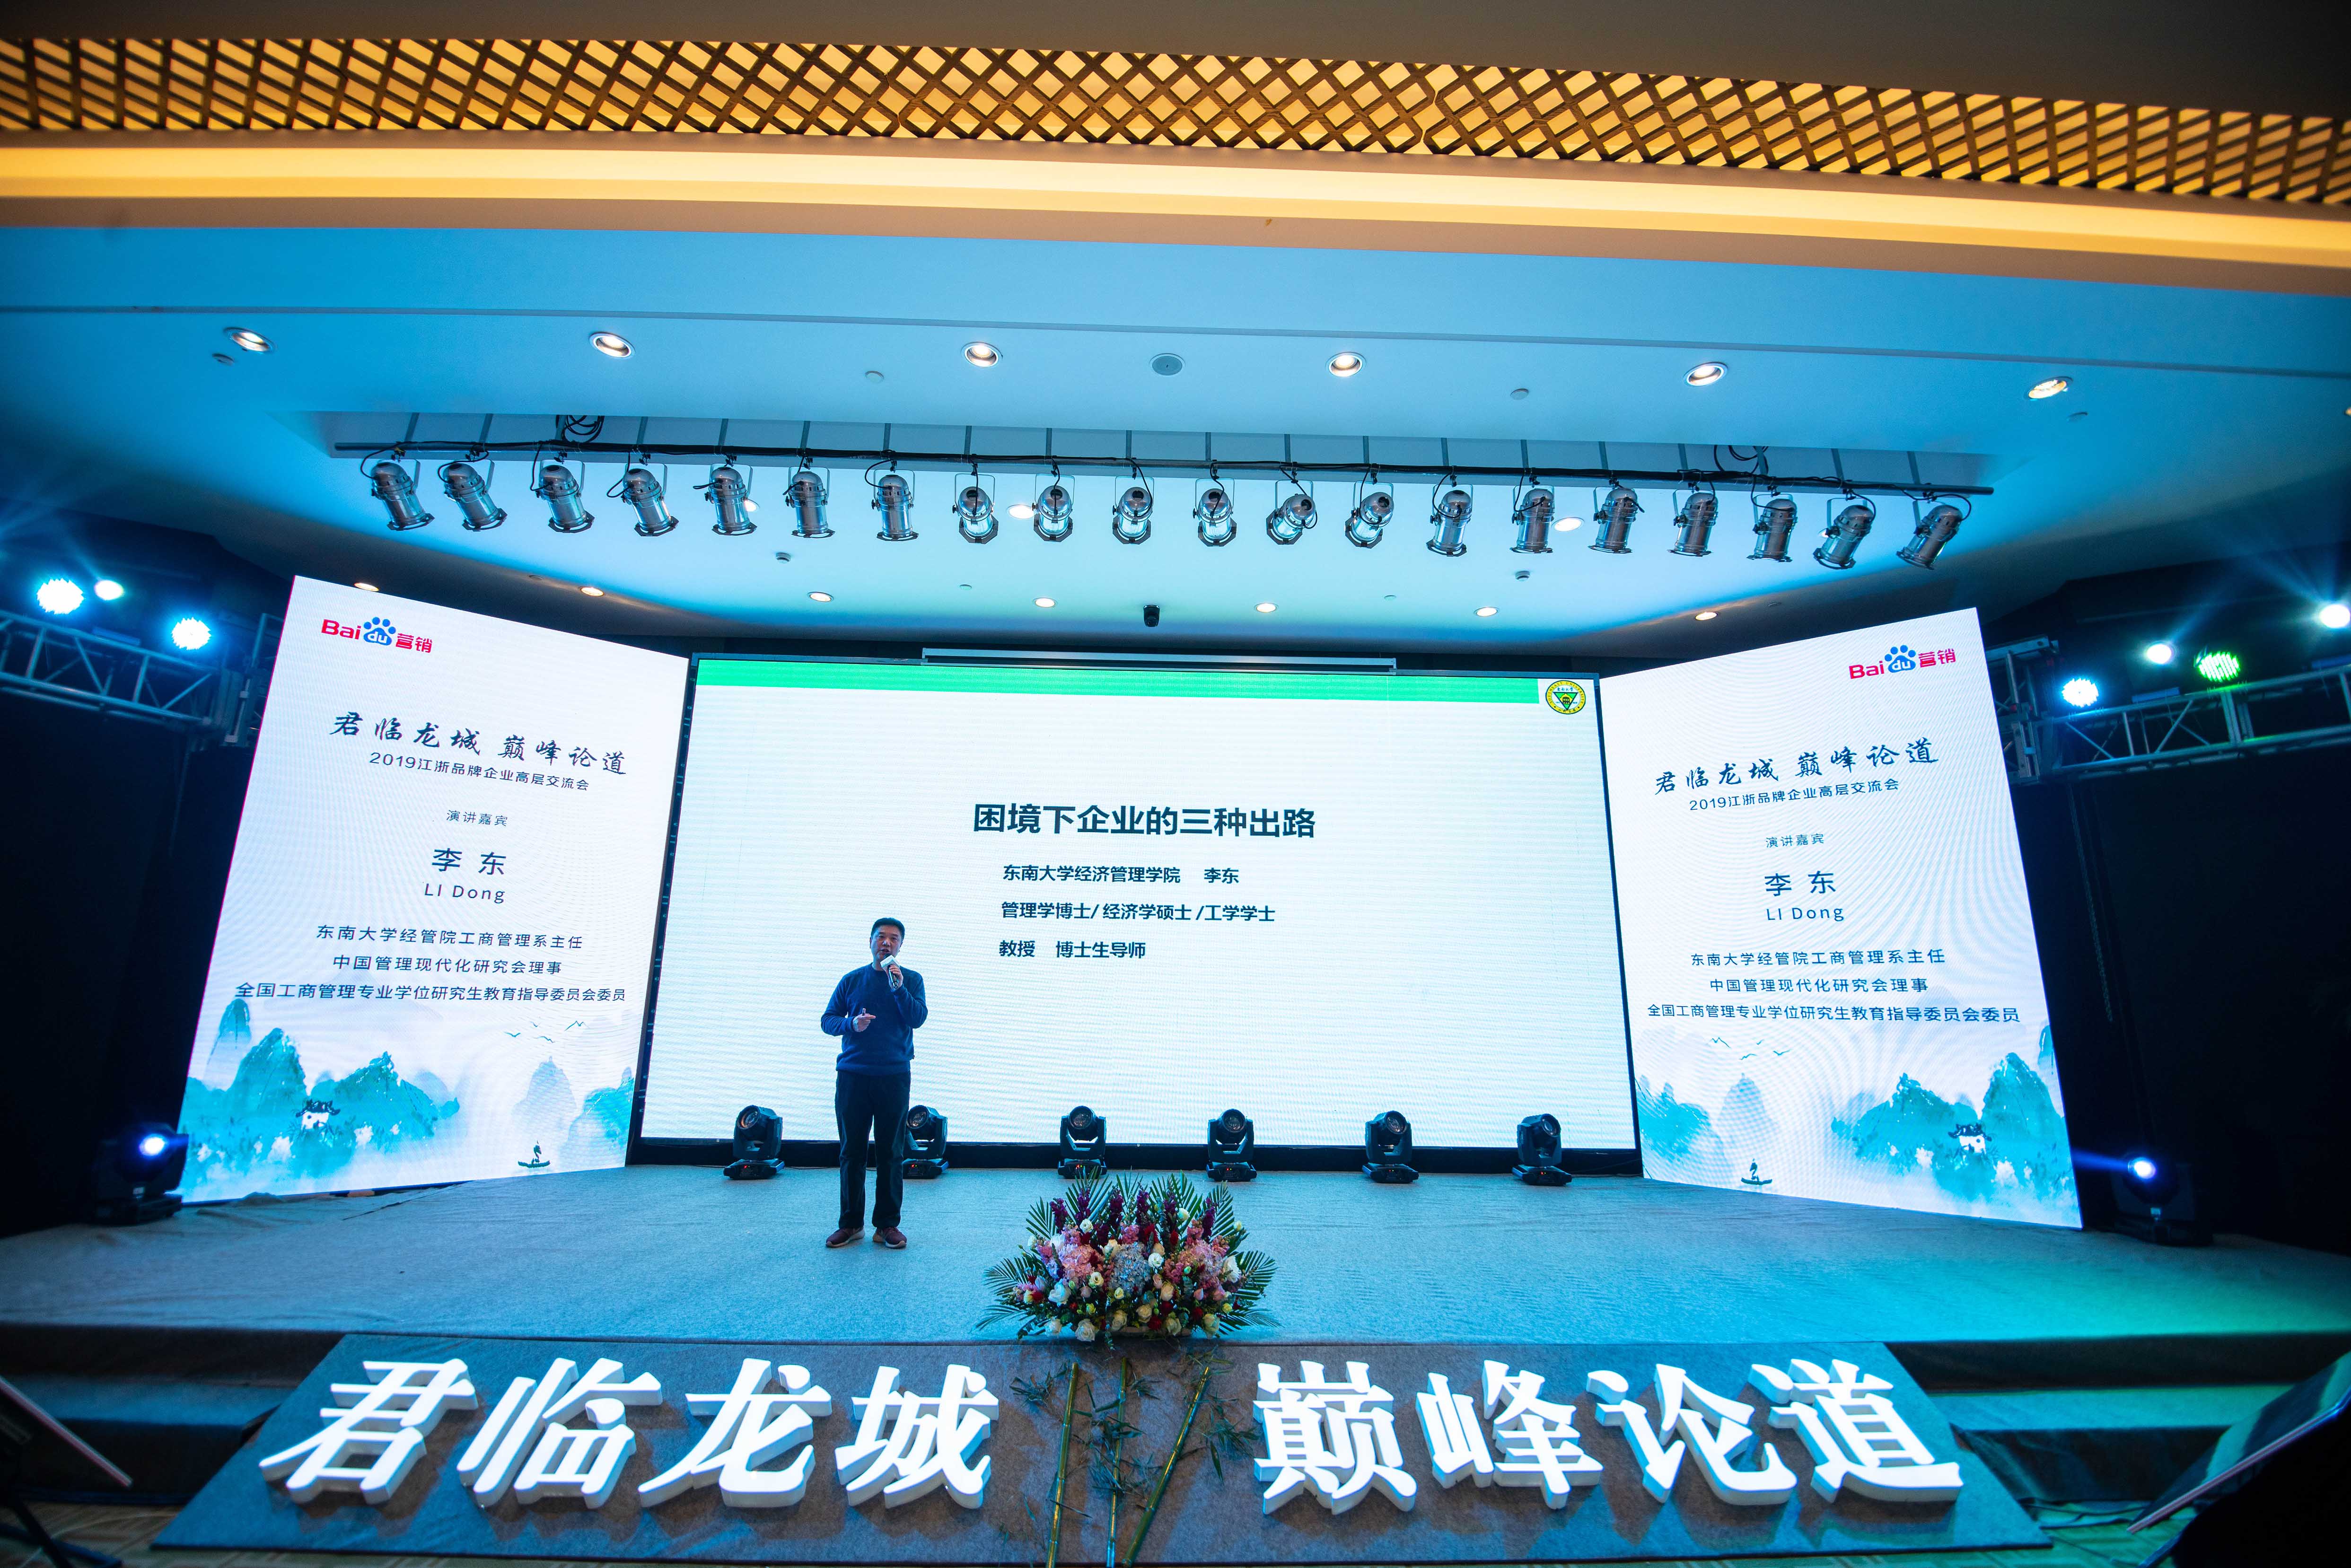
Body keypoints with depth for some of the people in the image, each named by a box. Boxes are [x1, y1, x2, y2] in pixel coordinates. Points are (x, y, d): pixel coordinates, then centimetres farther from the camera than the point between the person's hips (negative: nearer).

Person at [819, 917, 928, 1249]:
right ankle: (851, 1222, 18)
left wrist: (898, 988, -19)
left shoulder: (911, 980, 6)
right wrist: (851, 1025, -11)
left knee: (890, 1152, 3)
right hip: (852, 1075, 1)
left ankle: (887, 1224, 13)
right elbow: (828, 1020, 9)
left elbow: (918, 1018, -7)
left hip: (894, 1076, -1)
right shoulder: (852, 980, 10)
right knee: (851, 1150, 6)